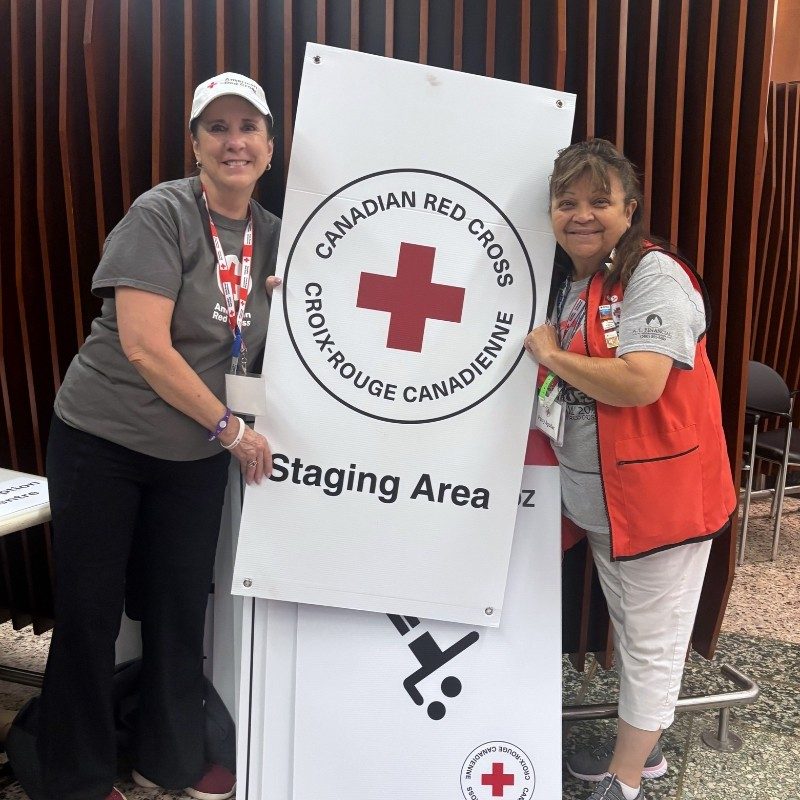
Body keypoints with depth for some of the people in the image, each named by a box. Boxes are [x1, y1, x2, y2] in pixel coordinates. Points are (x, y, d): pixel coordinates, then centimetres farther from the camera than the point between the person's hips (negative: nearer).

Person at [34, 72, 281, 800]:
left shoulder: (272, 234, 5)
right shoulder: (161, 214, -15)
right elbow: (144, 348, -22)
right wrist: (231, 428, -16)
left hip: (195, 456, 5)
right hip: (102, 441, -5)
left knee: (181, 607, 13)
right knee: (90, 610, 6)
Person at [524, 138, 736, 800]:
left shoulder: (654, 275, -16)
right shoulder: (570, 284, 10)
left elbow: (639, 384, -29)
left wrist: (551, 355, -16)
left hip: (660, 492, -9)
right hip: (601, 495, 9)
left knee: (651, 643, 6)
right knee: (628, 629, 23)